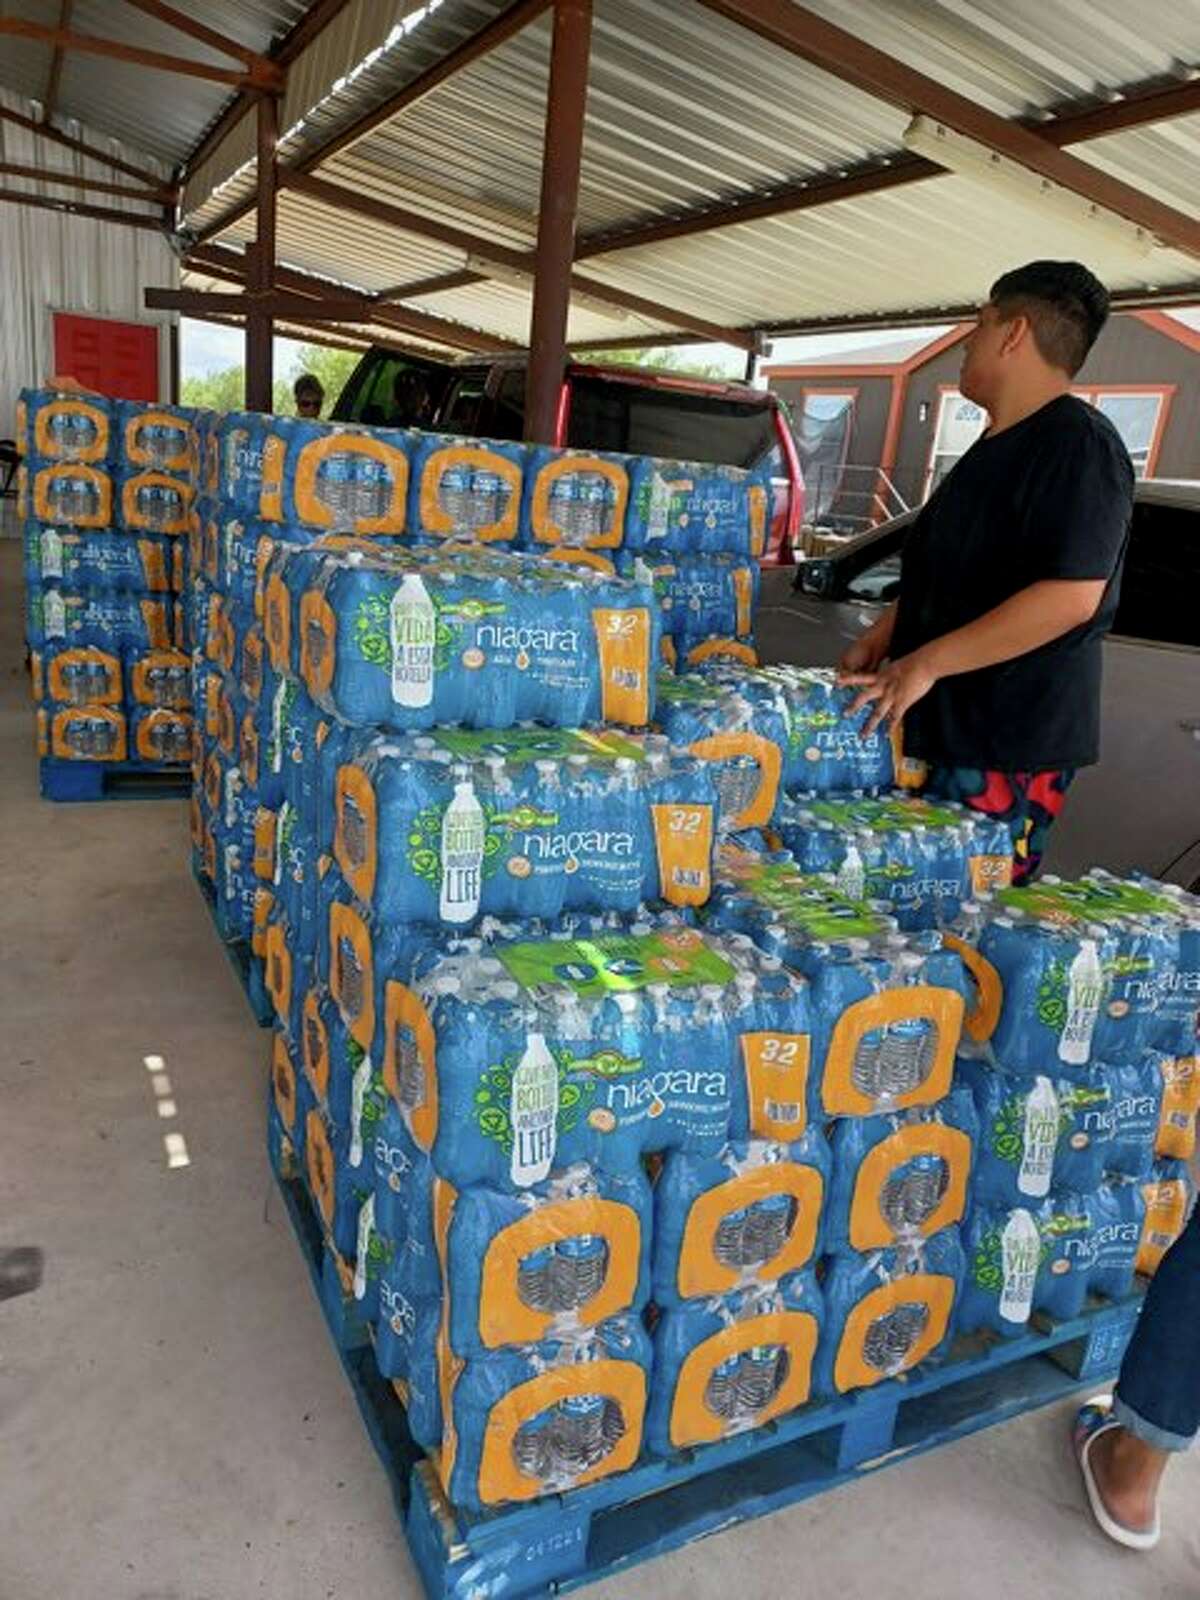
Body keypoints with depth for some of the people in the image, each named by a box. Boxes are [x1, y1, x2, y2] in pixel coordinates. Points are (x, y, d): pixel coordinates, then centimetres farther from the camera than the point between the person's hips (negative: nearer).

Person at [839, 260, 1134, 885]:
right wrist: (879, 640, 17)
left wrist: (928, 663, -23)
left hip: (1009, 748, -10)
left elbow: (1071, 596, -25)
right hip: (938, 725, 10)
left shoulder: (1079, 444, -15)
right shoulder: (995, 447, 18)